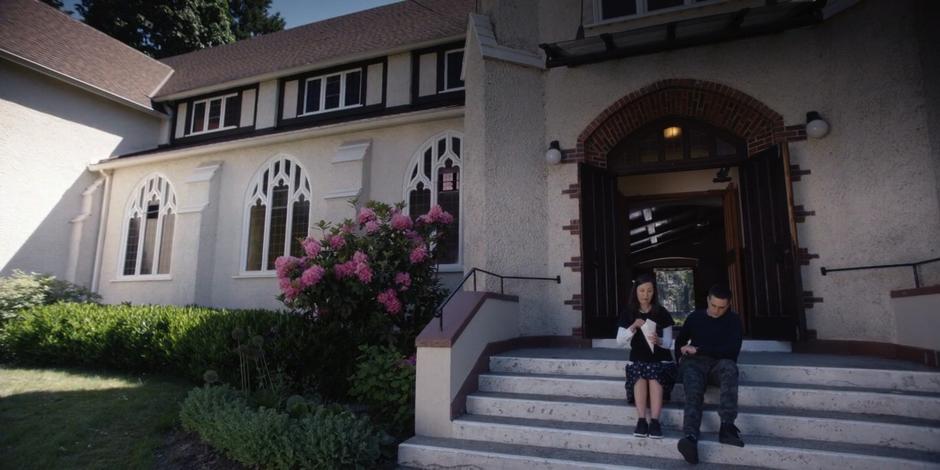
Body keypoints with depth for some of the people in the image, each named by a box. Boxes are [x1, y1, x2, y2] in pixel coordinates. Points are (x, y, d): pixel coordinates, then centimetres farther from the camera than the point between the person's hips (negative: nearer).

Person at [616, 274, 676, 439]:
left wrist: (658, 341, -24)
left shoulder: (662, 313, 2)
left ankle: (654, 421, -36)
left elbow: (668, 343, -1)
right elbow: (620, 341, -3)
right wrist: (633, 327, -19)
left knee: (655, 376, -33)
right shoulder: (628, 313, 4)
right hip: (638, 360, 1)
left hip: (660, 359, -1)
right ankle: (641, 420, -33)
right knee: (640, 376, -32)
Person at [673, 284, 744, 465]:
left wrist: (699, 350, -10)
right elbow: (680, 340, 29)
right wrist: (681, 357, 8)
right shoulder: (695, 317, 15)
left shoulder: (733, 320, 8)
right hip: (695, 362, 1)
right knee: (693, 392, -32)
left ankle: (727, 426, -48)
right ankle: (691, 437, -55)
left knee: (730, 367, -39)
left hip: (720, 362, 0)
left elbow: (733, 349, -6)